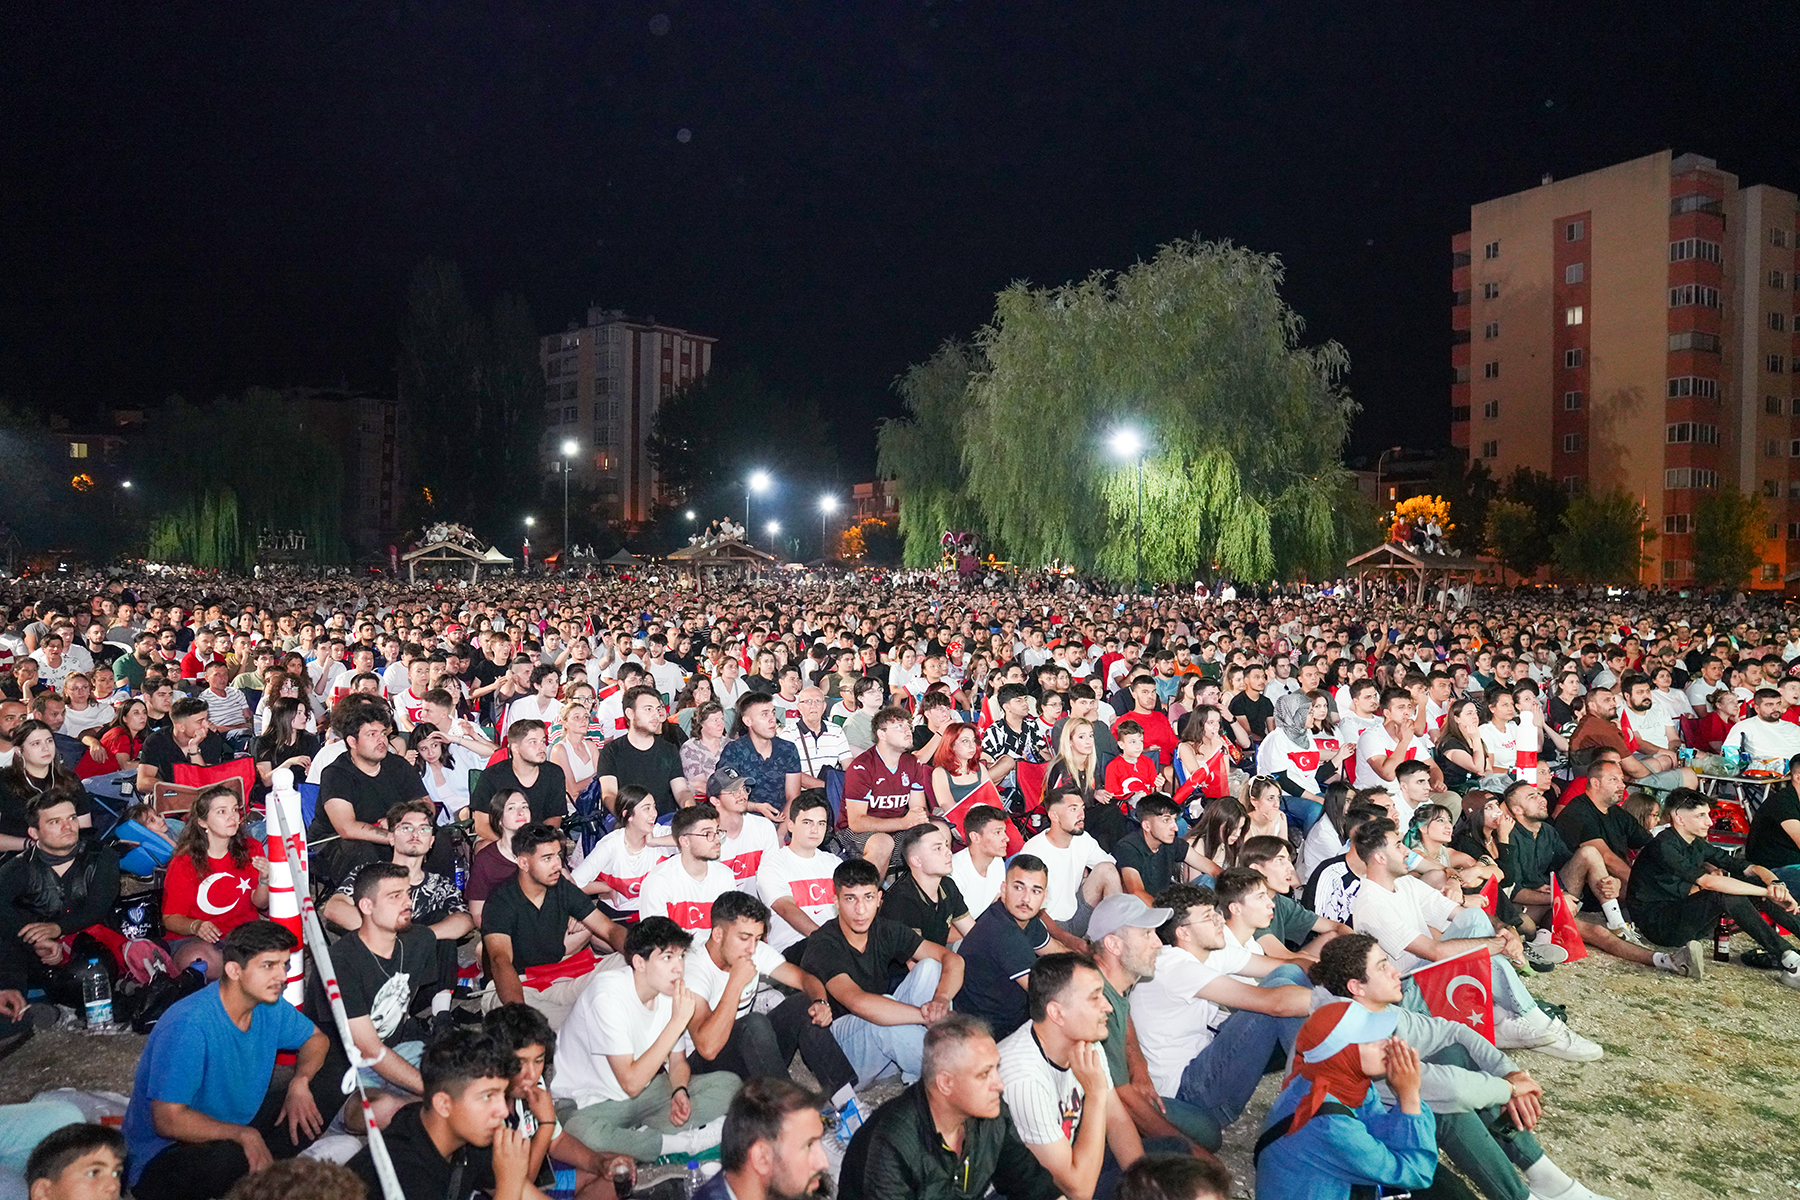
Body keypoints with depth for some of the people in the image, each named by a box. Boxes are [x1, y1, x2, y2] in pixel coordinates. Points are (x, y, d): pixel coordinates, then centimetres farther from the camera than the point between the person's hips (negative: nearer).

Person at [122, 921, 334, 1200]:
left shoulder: (269, 1006, -3)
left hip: (237, 1133, 8)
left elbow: (316, 1039, 14)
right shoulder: (189, 1024, -26)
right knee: (227, 1158, -41)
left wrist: (299, 1082, -6)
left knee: (328, 1089, -5)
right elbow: (169, 1120, -28)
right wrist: (245, 1135, -28)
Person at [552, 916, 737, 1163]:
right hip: (587, 1103, -7)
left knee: (729, 1083, -9)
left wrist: (680, 1091, -15)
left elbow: (678, 1061, 9)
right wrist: (678, 1020, -29)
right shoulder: (608, 996, -25)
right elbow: (631, 1082, -27)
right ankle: (689, 1142, -24)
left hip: (646, 1091, 7)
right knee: (581, 1132, -41)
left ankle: (637, 1135, -20)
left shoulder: (671, 992, -5)